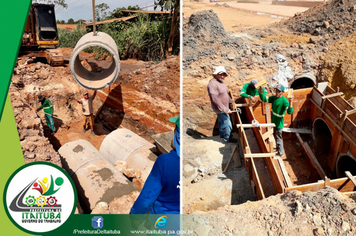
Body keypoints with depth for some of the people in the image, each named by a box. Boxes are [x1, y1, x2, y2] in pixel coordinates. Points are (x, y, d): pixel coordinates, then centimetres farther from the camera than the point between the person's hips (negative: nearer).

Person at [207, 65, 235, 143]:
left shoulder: (220, 82, 4)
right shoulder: (213, 84, -27)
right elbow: (215, 99, -29)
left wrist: (231, 101, 18)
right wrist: (225, 109, -27)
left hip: (224, 107, 9)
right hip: (220, 109, -9)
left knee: (221, 122, 25)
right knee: (227, 124, 2)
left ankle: (222, 135, 43)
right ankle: (227, 138, 20)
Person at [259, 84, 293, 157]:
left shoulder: (284, 100, -25)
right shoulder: (274, 98, -1)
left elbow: (289, 112, -33)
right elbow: (264, 99, 3)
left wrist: (290, 103, -50)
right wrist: (261, 92, -13)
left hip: (278, 123, -8)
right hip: (273, 121, 8)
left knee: (278, 137, 6)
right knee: (275, 135, 26)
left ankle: (280, 153, 24)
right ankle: (278, 148, 49)